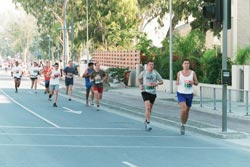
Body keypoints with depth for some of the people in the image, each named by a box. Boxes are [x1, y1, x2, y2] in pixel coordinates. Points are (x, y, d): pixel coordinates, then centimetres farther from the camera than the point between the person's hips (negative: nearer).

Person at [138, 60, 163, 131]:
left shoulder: (155, 73, 1)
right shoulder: (143, 73, 0)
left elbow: (161, 81, 5)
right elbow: (139, 79, 18)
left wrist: (156, 84, -15)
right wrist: (140, 85, 0)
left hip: (153, 93, 3)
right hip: (145, 92, -3)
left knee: (150, 109, 14)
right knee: (148, 107, -20)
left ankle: (146, 121, 37)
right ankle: (148, 123, -19)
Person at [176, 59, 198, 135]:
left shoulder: (192, 73, -1)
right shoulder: (179, 73, 0)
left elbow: (196, 83, 6)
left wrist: (192, 82, -16)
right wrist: (177, 82, -12)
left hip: (189, 94, 2)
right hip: (181, 93, -2)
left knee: (187, 111, 10)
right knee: (183, 109, -22)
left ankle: (183, 125, 30)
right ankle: (182, 125, -3)